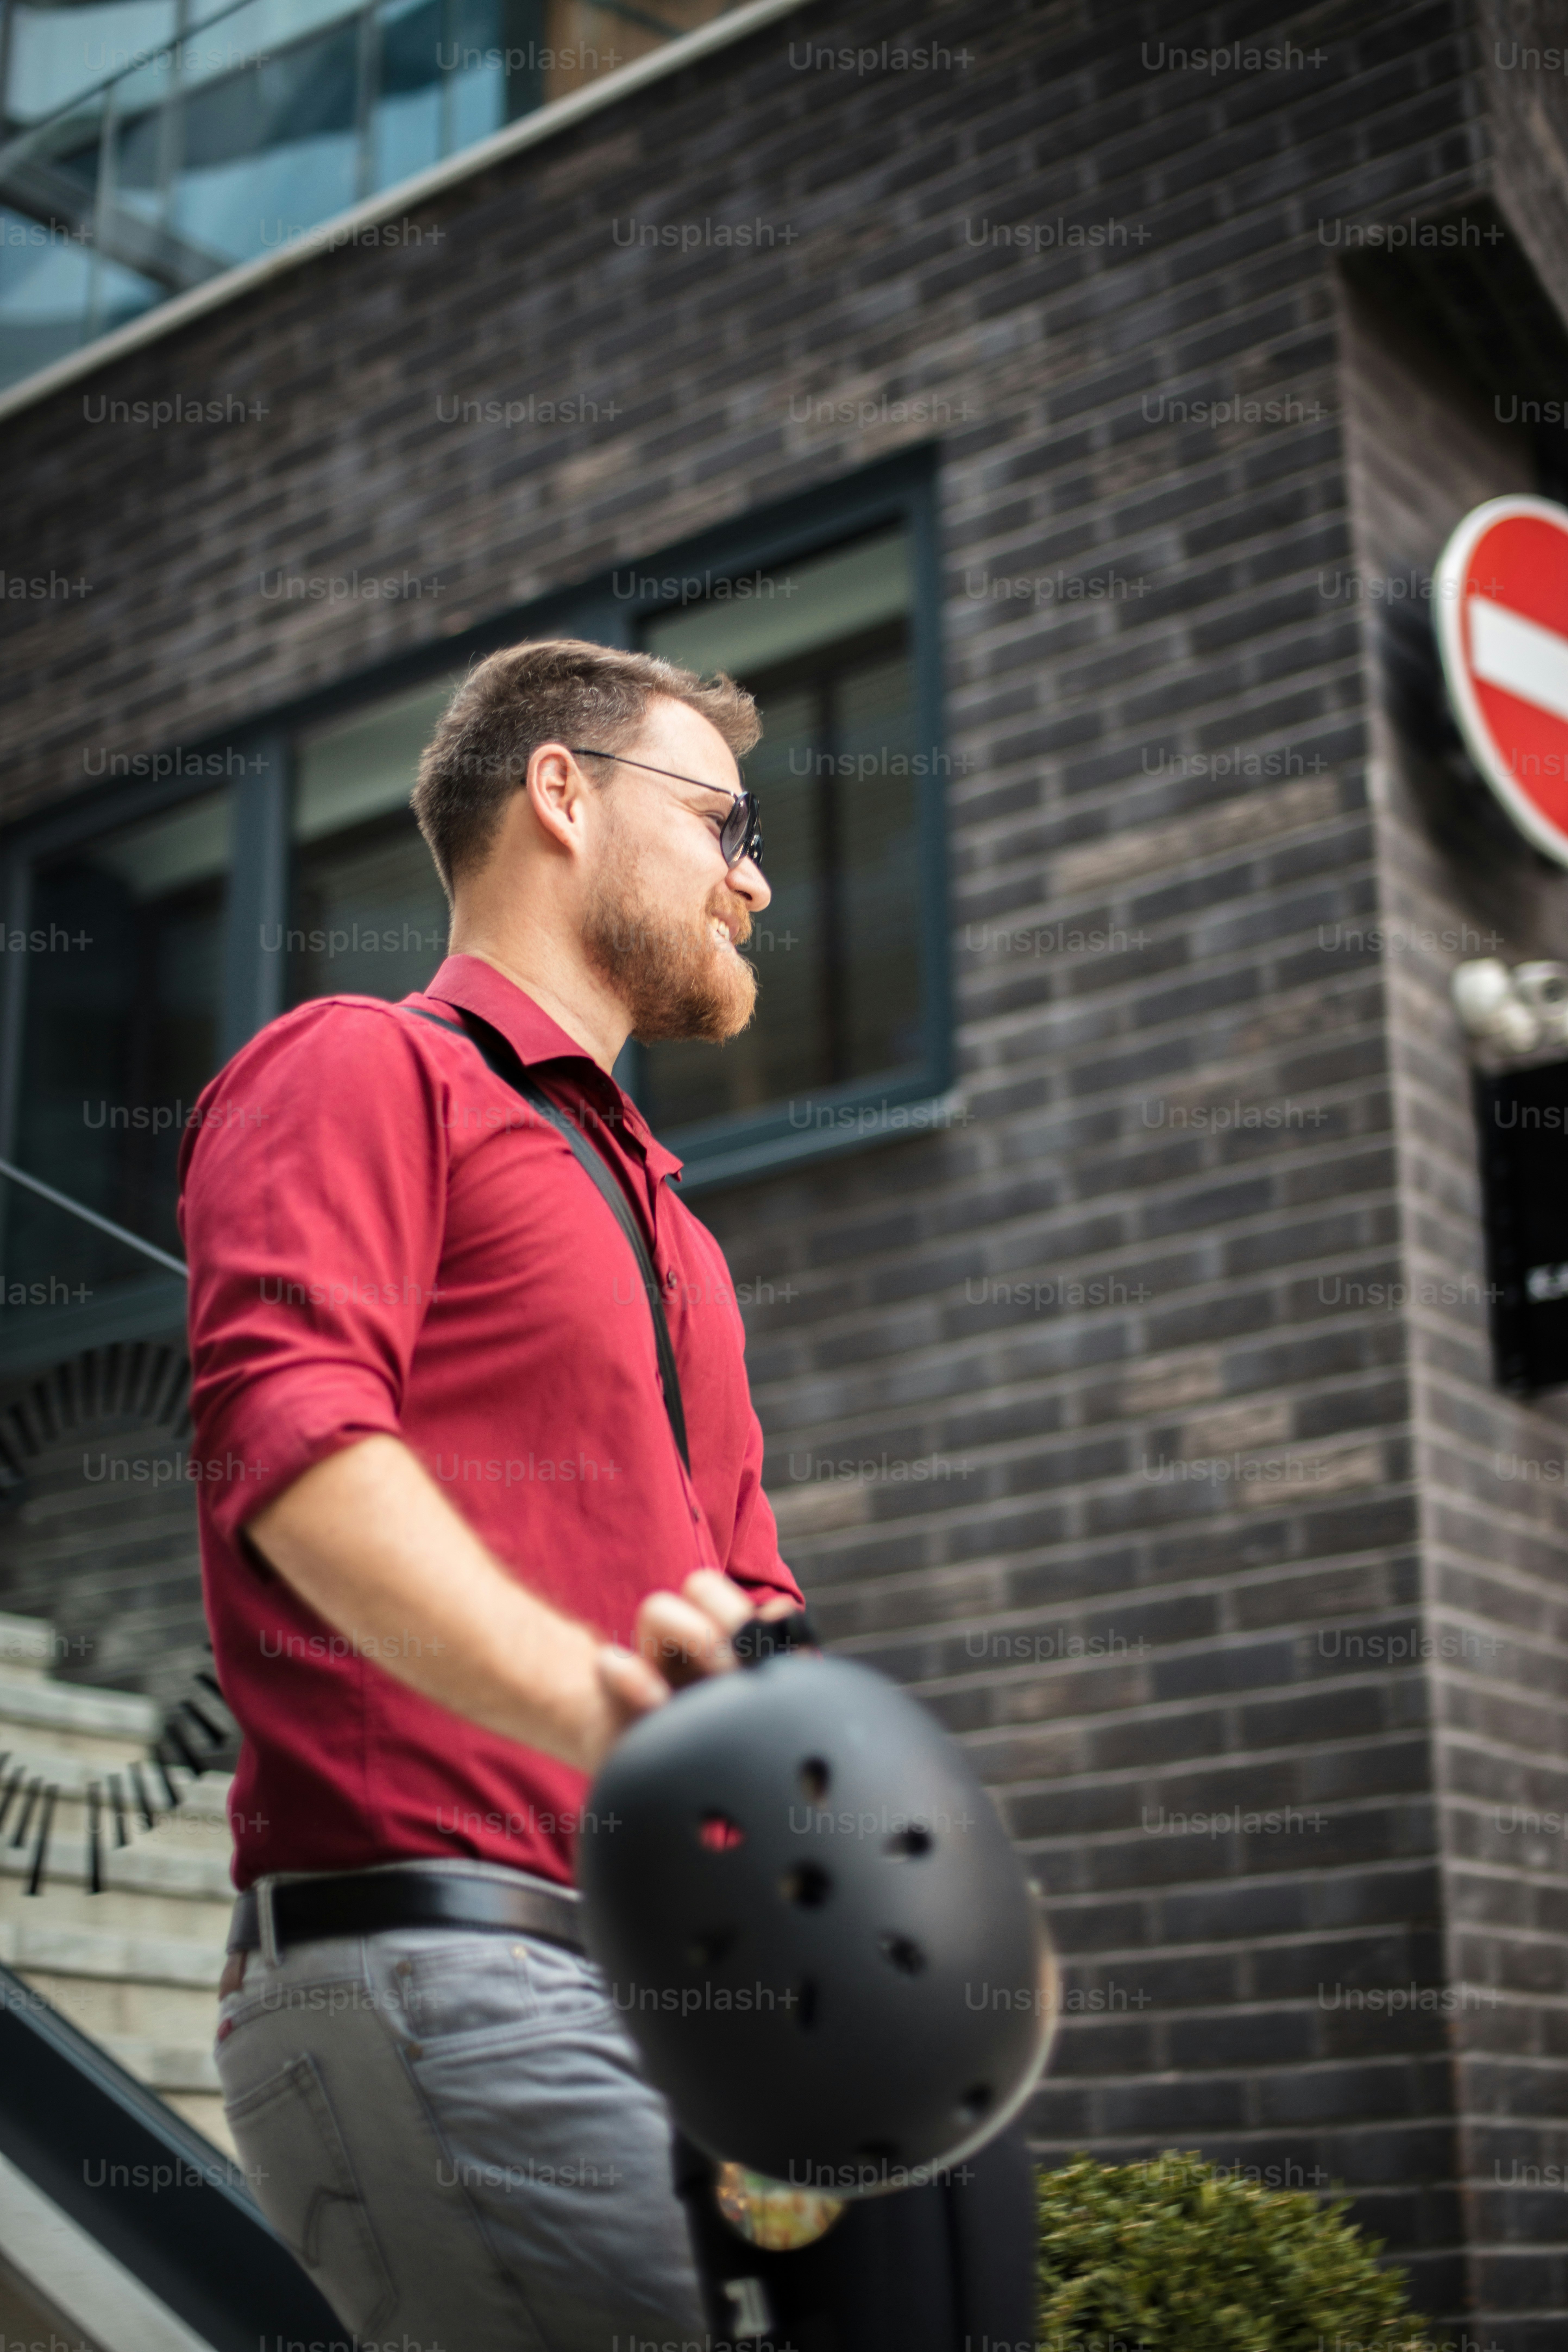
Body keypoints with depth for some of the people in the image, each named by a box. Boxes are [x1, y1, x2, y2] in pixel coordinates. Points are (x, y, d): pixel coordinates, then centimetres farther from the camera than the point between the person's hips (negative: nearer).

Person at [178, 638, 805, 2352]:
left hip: (644, 1999, 9)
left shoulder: (672, 1240, 32)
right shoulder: (361, 1069, 4)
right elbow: (288, 1433, -15)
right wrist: (580, 1695, -31)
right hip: (427, 1961, -9)